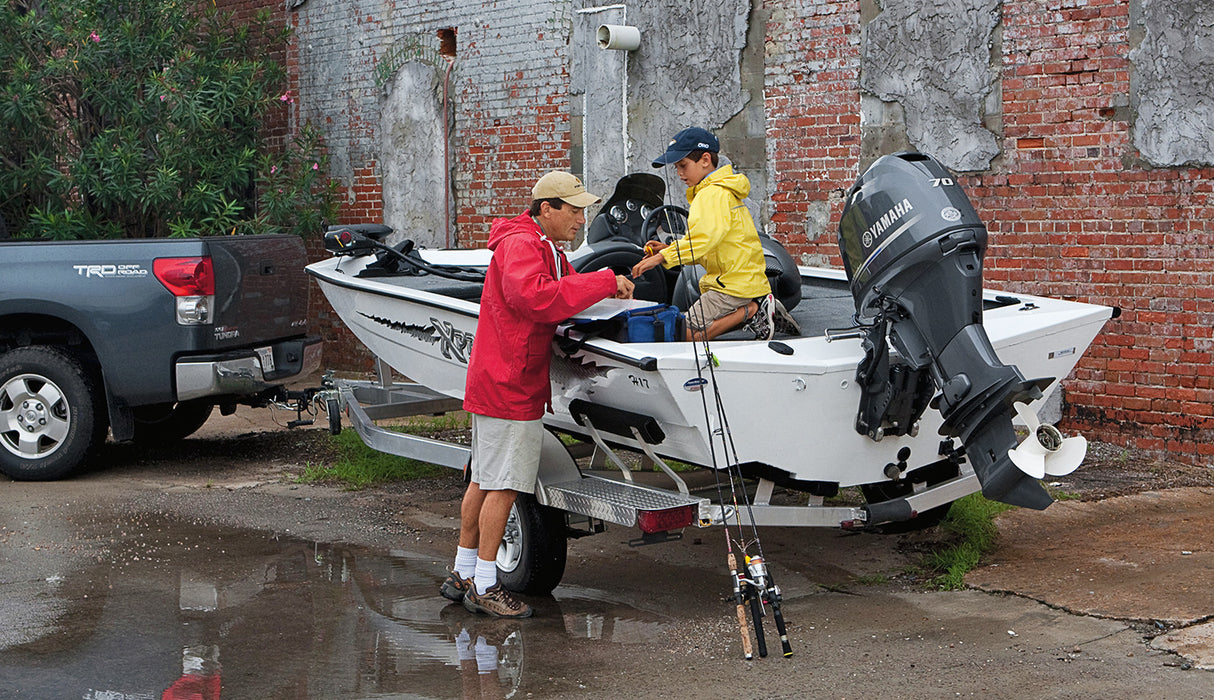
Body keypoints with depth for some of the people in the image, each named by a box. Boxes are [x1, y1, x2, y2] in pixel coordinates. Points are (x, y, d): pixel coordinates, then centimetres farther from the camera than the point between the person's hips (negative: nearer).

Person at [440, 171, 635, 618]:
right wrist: (604, 283, -29)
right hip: (508, 385, -11)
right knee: (503, 485, -6)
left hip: (495, 382, 11)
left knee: (484, 480, 14)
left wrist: (609, 289, 1)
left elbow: (565, 292, 20)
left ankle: (461, 575, 22)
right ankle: (483, 586, -1)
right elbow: (536, 297, -33)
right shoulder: (519, 245, -17)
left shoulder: (547, 250, 19)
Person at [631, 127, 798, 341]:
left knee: (684, 335, -14)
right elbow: (709, 247, 21)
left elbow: (704, 238, -28)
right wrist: (668, 250, 10)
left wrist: (662, 257, -30)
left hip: (735, 286, -10)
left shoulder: (713, 194, -13)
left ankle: (752, 310, -10)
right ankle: (755, 308, 8)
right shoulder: (723, 191, 20)